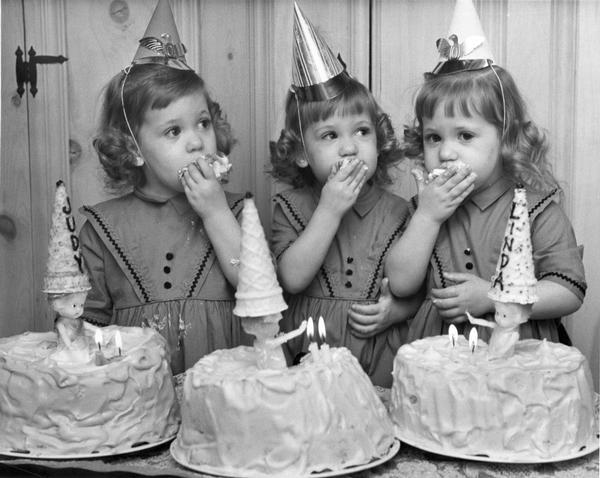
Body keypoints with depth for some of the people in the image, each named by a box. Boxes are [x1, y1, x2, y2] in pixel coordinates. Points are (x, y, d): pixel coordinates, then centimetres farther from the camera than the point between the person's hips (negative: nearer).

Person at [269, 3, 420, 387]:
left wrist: (397, 310, -9)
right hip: (310, 357, -1)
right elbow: (293, 278, -11)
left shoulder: (395, 210, 7)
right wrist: (329, 210, -14)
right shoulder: (290, 207, 4)